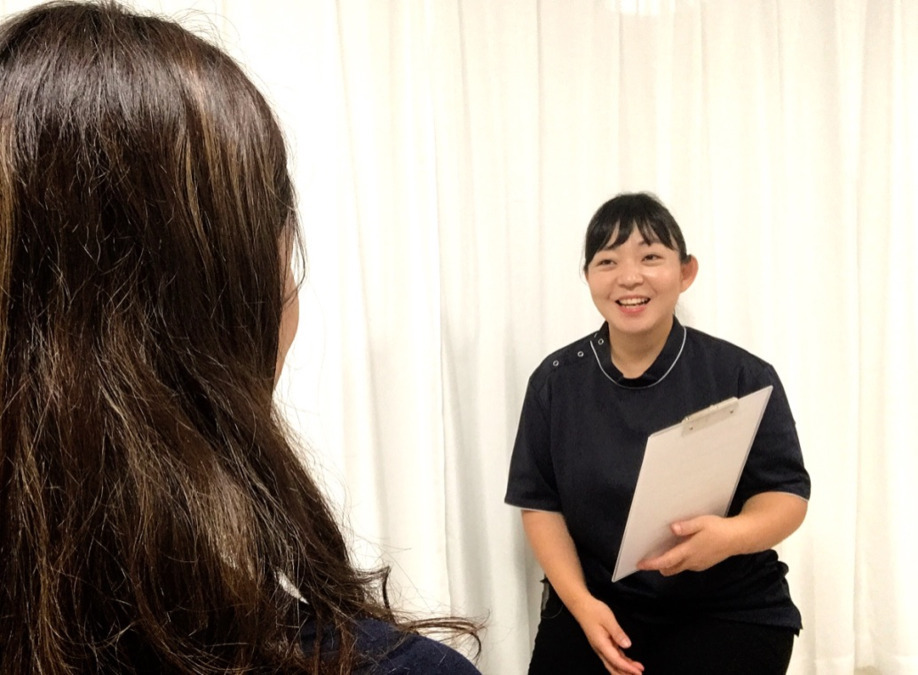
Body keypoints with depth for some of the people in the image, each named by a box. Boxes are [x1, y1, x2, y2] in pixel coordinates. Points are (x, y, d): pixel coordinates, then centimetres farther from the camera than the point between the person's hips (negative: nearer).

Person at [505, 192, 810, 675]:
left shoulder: (743, 377, -9)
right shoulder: (556, 381, -3)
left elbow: (787, 493, -6)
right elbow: (541, 503, 1)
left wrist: (732, 535, -29)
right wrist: (580, 603, -12)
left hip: (730, 609, -1)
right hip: (598, 602, 2)